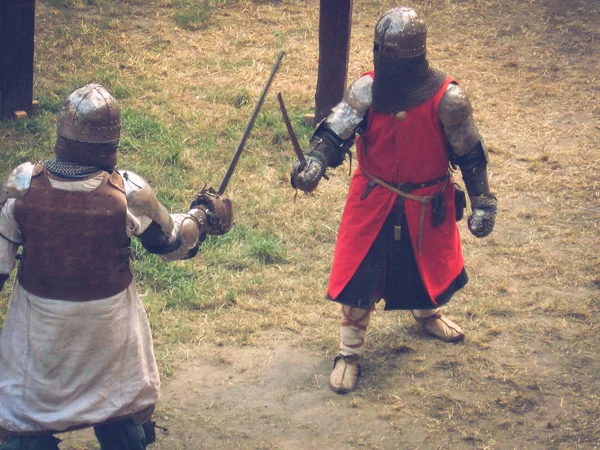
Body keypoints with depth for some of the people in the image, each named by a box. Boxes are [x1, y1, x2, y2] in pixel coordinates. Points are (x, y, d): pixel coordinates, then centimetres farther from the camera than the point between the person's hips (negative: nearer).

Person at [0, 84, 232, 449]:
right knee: (124, 408, 24)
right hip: (109, 322, 0)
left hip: (39, 324, 0)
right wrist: (204, 216, 15)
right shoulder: (128, 192, -20)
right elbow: (172, 243, -3)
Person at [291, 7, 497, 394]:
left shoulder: (447, 98, -21)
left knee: (432, 262, 23)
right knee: (359, 274, 1)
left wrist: (483, 204, -5)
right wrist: (314, 164, -41)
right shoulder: (367, 90, -16)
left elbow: (471, 155, -10)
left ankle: (428, 312, 57)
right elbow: (335, 132, -21)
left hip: (427, 205, 0)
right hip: (373, 200, 0)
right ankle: (350, 352, 19)